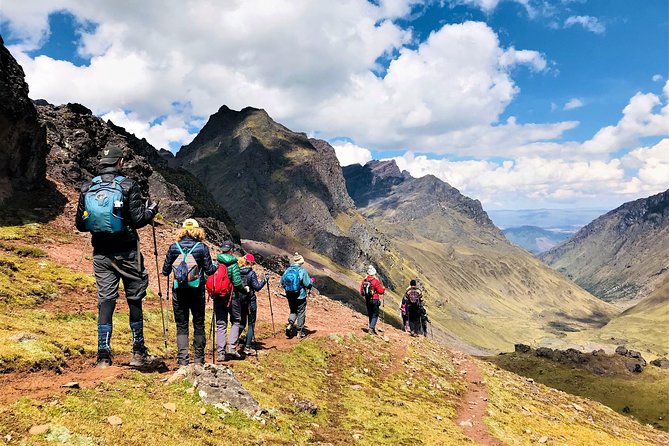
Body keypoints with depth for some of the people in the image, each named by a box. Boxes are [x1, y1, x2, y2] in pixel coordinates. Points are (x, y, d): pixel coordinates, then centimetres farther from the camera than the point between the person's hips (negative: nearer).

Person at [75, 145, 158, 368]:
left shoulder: (87, 188, 3)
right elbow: (138, 220, -13)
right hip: (127, 253, -3)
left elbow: (80, 224, 7)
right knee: (134, 300, 9)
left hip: (101, 254, 3)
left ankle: (103, 357, 4)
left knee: (105, 301, 6)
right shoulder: (128, 185, -9)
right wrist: (152, 210, 7)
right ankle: (138, 353, 17)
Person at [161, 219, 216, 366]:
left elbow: (165, 271, 3)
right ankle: (199, 358, 18)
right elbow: (209, 270, -4)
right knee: (199, 324, 11)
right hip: (197, 292, -1)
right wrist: (216, 266, 17)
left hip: (179, 292, 1)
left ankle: (183, 360, 1)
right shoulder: (202, 247, -4)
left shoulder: (173, 247, 0)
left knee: (181, 326, 7)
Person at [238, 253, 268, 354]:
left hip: (240, 300, 5)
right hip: (250, 301, -5)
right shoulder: (251, 273, -13)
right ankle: (247, 347, 4)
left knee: (242, 323, 18)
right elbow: (257, 287, -14)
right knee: (251, 324, 6)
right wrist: (264, 280, -2)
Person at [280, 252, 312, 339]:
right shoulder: (302, 271, -15)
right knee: (301, 313, 10)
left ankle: (290, 324, -3)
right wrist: (308, 289, 6)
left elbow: (282, 282, 5)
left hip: (290, 296, 4)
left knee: (293, 311, 21)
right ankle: (299, 332, 16)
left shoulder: (287, 270, -2)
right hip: (300, 296, -4)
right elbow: (308, 284, -15)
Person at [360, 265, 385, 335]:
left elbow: (361, 292, 8)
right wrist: (383, 289, 9)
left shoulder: (364, 281, 1)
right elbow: (381, 291, -12)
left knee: (370, 315, 16)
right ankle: (371, 328, -13)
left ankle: (372, 328, 21)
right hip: (375, 300, -5)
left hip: (367, 300, 6)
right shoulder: (376, 281, -15)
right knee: (375, 315, 0)